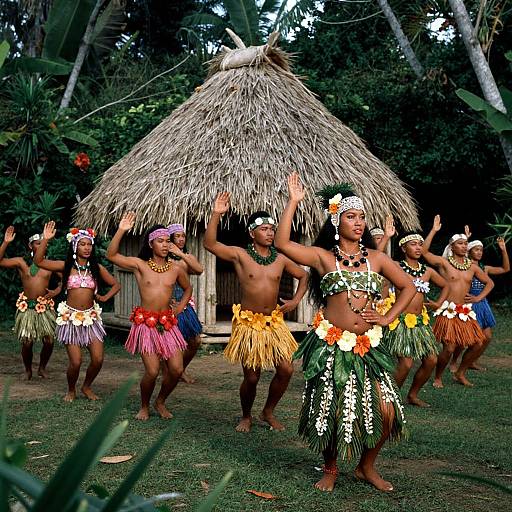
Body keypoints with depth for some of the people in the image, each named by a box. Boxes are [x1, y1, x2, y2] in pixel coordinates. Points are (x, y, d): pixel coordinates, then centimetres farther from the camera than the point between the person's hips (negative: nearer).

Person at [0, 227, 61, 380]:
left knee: (49, 341, -5)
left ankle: (42, 368, 20)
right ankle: (28, 370, 21)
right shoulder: (21, 262, 1)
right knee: (27, 342, -4)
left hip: (45, 307, 1)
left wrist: (57, 291, -3)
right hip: (26, 307, -1)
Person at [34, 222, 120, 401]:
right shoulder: (66, 266, -1)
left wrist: (105, 297, 2)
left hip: (91, 317, 2)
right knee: (75, 362, -6)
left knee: (98, 359, -5)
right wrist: (45, 239, -16)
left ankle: (87, 387, 23)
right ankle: (71, 390, 22)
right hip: (70, 318, -2)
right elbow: (38, 261, -9)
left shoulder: (97, 268, 5)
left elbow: (116, 285, 16)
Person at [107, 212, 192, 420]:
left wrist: (179, 308, 12)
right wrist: (121, 230, -18)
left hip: (167, 323, 3)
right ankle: (144, 407, 16)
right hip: (145, 323, -3)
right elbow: (111, 255, -10)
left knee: (176, 369, -4)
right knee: (152, 371, -11)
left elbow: (188, 289, 24)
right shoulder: (140, 265, -1)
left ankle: (160, 402, 24)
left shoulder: (176, 269, 6)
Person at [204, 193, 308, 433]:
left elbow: (303, 276, 20)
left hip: (274, 322, 4)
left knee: (286, 370, -2)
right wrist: (216, 214, -26)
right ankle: (246, 417, 26)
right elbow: (209, 244, -18)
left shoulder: (280, 259, 4)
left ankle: (268, 412, 23)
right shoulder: (240, 255, -6)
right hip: (248, 323, -4)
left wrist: (296, 300, 7)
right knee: (252, 377, -1)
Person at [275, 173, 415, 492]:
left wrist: (388, 318, 7)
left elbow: (408, 287, 18)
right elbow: (282, 243, -13)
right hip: (331, 346, -3)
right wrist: (294, 202, -11)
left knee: (387, 410, -4)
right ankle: (330, 469, 29)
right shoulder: (323, 256, 1)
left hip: (368, 346, 3)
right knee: (330, 411, 2)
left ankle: (367, 467, 21)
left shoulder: (376, 258, 9)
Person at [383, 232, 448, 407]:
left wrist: (438, 304, 17)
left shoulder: (427, 271, 10)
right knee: (406, 363, -13)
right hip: (401, 321, -7)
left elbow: (445, 286, 26)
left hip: (420, 321, 7)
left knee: (431, 360, 4)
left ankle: (413, 395, 23)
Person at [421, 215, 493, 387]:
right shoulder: (444, 262, -2)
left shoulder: (472, 266, 12)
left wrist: (478, 297, 9)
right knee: (449, 348, -13)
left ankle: (460, 374, 22)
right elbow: (424, 251, -17)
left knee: (478, 343, 3)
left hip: (465, 311, 6)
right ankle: (438, 377, 11)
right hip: (448, 311, -6)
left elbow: (489, 283, 23)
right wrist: (434, 230, -17)